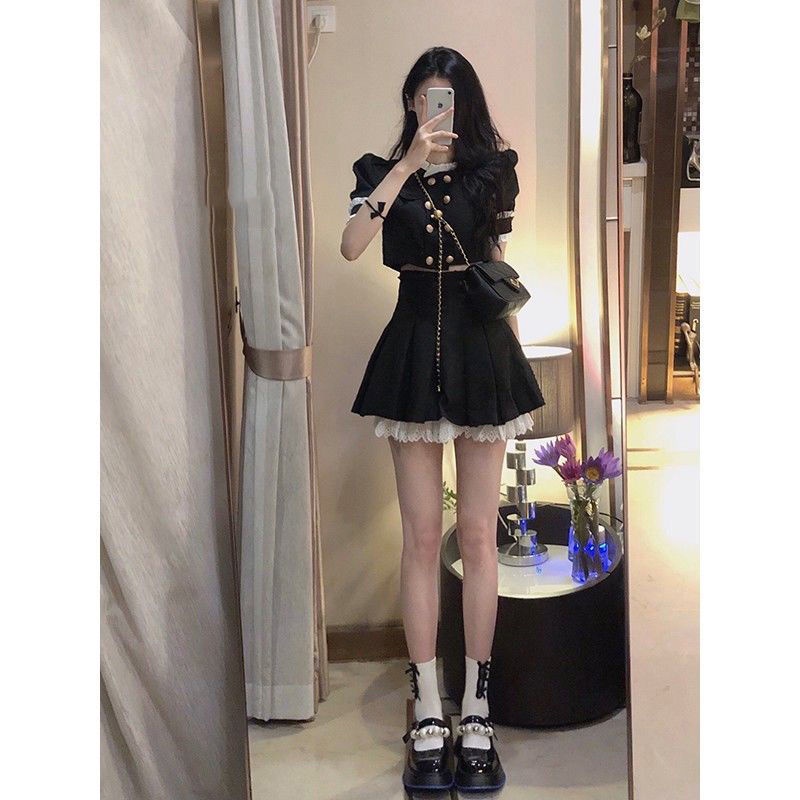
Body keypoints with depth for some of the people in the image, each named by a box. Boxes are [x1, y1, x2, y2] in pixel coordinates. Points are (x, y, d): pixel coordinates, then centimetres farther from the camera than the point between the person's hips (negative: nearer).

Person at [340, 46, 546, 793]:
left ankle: (476, 712, 15)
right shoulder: (383, 170, 5)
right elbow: (350, 245, -15)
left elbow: (500, 268, 13)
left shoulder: (492, 170, 8)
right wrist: (408, 165, -18)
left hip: (481, 350, 1)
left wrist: (513, 354, 11)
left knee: (477, 534, 3)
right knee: (422, 537, 1)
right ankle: (428, 715, 12)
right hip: (414, 351, 0)